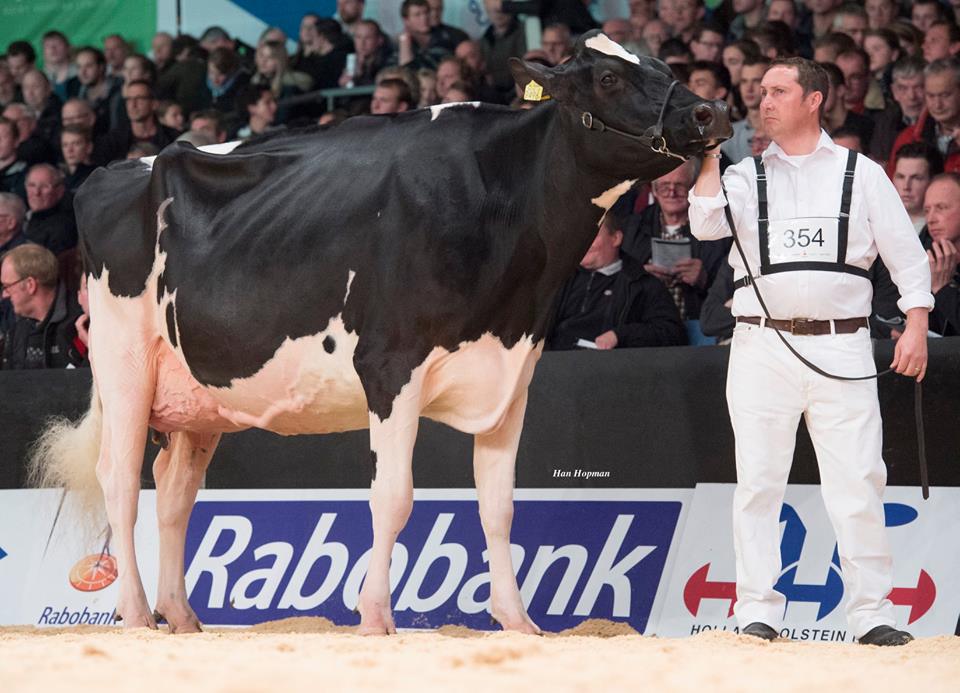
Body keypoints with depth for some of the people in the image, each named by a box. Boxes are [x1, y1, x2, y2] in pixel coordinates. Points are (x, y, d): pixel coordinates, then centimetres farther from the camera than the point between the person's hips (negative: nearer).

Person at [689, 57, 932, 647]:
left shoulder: (862, 173, 9)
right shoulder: (745, 175, 12)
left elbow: (907, 254, 8)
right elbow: (706, 225, -6)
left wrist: (917, 328, -2)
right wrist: (711, 156, -8)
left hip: (841, 345, -1)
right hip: (762, 346, 1)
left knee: (858, 482, -4)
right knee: (759, 482, 0)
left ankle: (873, 613, 0)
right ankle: (758, 613, 4)